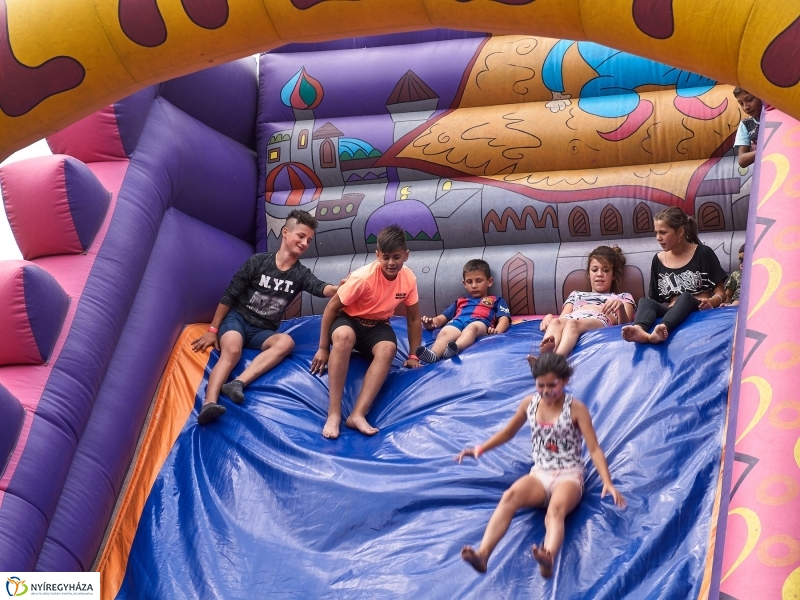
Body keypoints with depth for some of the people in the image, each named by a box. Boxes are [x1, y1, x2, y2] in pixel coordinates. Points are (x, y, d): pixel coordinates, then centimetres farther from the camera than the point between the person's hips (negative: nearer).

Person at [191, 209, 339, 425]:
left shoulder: (301, 274, 2)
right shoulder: (258, 261, -5)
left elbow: (319, 288, -21)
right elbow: (229, 296, -1)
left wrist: (339, 289, -45)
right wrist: (213, 330, -4)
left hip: (262, 331, 3)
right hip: (237, 318, -3)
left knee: (286, 342, -30)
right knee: (232, 350, -35)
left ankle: (238, 383, -48)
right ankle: (209, 403, -58)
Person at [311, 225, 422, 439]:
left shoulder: (409, 279, -13)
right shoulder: (364, 277, -25)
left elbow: (414, 318, 1)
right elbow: (331, 308, -16)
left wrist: (414, 356, 0)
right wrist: (323, 348, -14)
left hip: (377, 326, 3)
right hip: (350, 320, -3)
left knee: (388, 349, -33)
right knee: (343, 336, -40)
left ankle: (358, 414, -36)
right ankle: (334, 413, -38)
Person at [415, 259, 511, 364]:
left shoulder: (496, 300, 33)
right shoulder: (460, 301, 42)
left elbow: (504, 319, 14)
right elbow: (442, 318, 32)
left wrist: (497, 331, -11)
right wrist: (431, 323, 5)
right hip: (457, 322, 2)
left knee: (472, 328, -41)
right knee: (444, 333, -35)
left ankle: (455, 347, -70)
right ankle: (433, 354, -65)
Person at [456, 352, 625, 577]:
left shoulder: (576, 408, -4)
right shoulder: (529, 403, 8)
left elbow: (594, 449, -8)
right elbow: (508, 432, 25)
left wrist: (607, 483, -22)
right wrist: (481, 448, 11)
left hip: (569, 475, -3)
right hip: (540, 474, 3)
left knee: (556, 509, -39)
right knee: (509, 496, -32)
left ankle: (548, 560, -71)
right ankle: (482, 555, -51)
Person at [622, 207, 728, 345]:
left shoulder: (703, 254, 4)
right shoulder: (658, 260, 14)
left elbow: (720, 293, 2)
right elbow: (655, 299, 14)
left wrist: (709, 302, -20)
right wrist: (640, 315, -7)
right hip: (670, 312, 3)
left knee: (685, 297, -34)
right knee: (645, 301, -25)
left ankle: (662, 329, -65)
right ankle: (640, 329, -61)